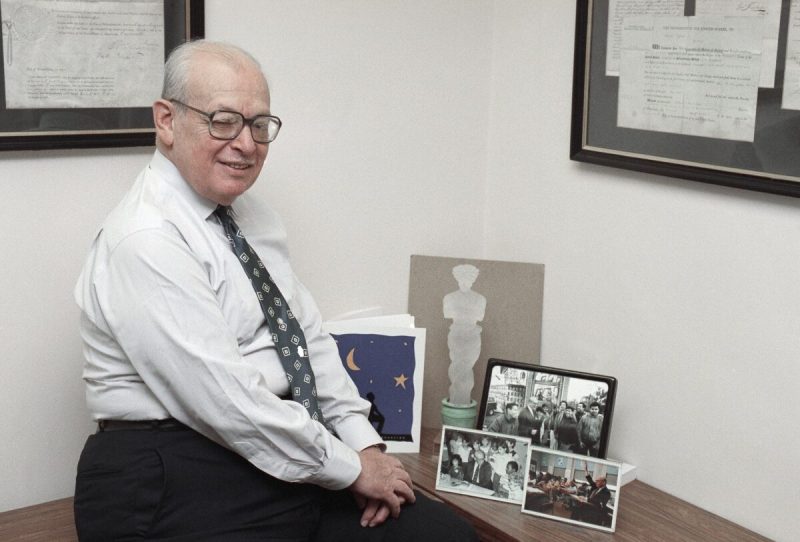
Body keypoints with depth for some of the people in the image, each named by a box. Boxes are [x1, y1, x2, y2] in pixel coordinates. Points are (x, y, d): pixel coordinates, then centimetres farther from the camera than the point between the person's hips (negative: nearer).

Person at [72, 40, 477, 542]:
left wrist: (366, 445, 1)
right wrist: (350, 468, -11)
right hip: (181, 487, -8)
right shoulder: (144, 241, -16)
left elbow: (311, 338, 12)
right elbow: (227, 401, -19)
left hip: (285, 457, 8)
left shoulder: (255, 217, 11)